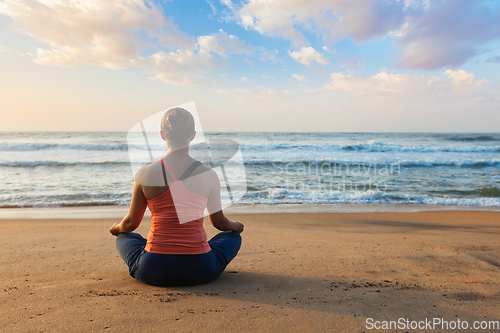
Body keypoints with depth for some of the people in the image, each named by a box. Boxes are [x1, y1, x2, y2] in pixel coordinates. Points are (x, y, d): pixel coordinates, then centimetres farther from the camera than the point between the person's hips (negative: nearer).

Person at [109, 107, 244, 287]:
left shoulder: (145, 174, -8)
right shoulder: (209, 175, -8)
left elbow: (131, 223, 5)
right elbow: (219, 222, 6)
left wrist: (116, 228, 30)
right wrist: (236, 226, 30)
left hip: (153, 272, 1)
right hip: (199, 272, 0)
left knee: (124, 237, 31)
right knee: (233, 236, 27)